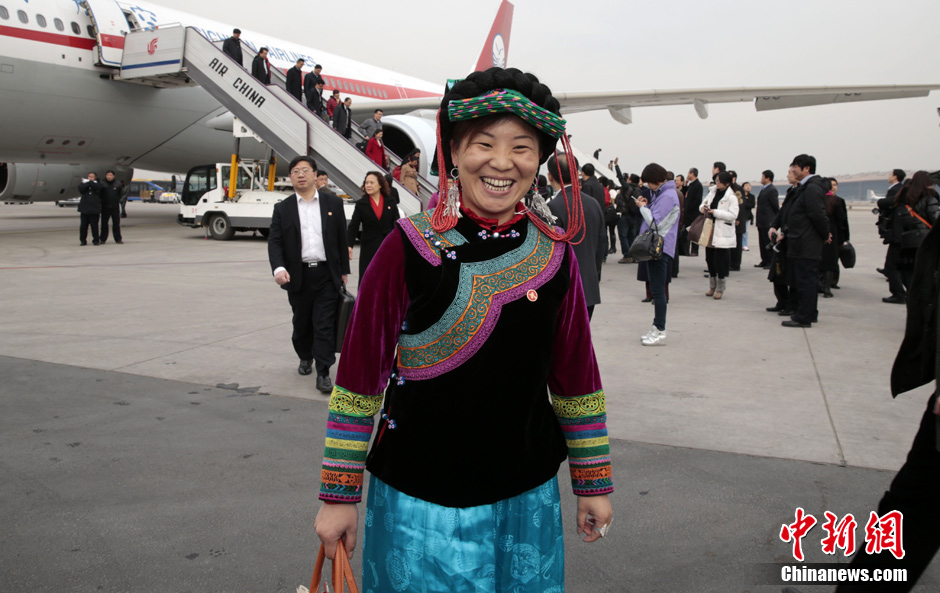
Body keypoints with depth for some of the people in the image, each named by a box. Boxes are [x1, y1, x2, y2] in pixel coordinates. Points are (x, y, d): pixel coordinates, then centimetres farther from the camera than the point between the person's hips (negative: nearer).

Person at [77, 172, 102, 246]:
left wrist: (89, 182, -9)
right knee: (83, 225, 2)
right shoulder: (83, 183, 13)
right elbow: (81, 189, -7)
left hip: (94, 209, -2)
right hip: (84, 208, 2)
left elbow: (97, 188, -14)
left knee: (94, 225, -1)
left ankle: (96, 240, 7)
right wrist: (88, 183, -12)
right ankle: (83, 240, 11)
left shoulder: (97, 184, 9)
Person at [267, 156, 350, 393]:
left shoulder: (333, 203, 6)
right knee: (301, 323, 13)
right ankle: (305, 357, 38)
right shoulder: (282, 208, 5)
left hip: (327, 275, -1)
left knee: (324, 325, -5)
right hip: (298, 276, 1)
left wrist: (344, 271, 6)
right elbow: (274, 241, -1)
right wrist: (278, 268, -18)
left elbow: (342, 239, 7)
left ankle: (323, 373, -2)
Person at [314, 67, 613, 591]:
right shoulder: (410, 248, -12)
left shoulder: (555, 253, -3)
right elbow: (360, 374, -7)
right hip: (418, 498, -3)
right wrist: (339, 494, -3)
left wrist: (594, 484, 9)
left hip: (528, 494, 3)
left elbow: (577, 375, 5)